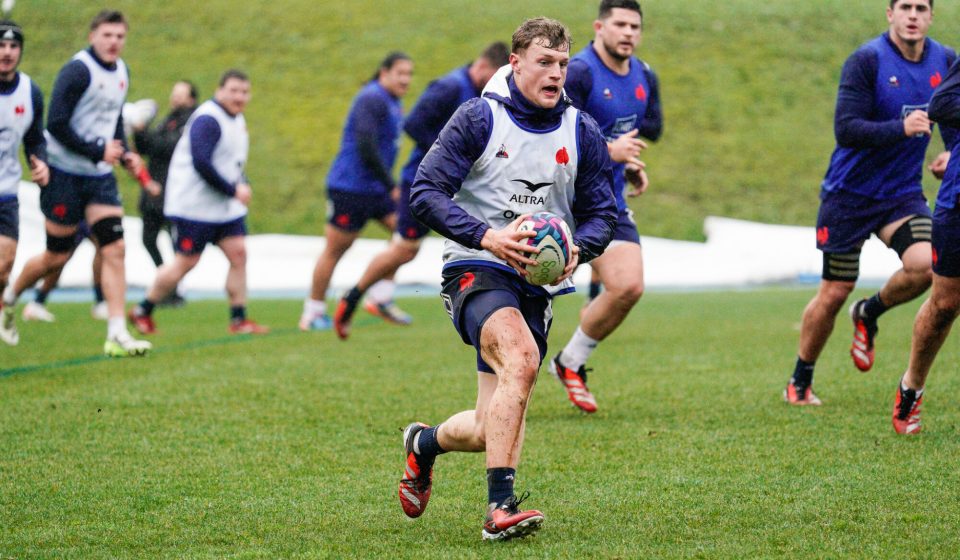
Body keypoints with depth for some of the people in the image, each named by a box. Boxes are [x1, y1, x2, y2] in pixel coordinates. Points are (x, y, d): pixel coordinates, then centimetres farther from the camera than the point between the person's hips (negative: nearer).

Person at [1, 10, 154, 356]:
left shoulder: (121, 72, 9)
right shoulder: (78, 70, -17)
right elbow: (56, 125, -21)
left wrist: (124, 153, 8)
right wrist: (98, 152, -19)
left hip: (100, 175, 7)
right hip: (65, 173, -7)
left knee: (114, 249, -7)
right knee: (57, 256, 3)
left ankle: (117, 335, -9)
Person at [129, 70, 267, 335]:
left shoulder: (236, 120, 13)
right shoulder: (208, 120, -18)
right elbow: (201, 163, -27)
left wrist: (242, 185, 3)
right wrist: (233, 190, -20)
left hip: (227, 208, 9)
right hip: (195, 206, -9)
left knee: (238, 254, -1)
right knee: (186, 262, -4)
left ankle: (239, 319, 4)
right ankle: (142, 312, 11)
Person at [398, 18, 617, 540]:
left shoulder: (583, 133, 6)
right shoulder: (477, 119, -6)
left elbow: (601, 212, 11)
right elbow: (425, 193, -11)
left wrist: (577, 249, -13)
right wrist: (487, 237, -25)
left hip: (536, 282, 5)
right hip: (475, 269, -5)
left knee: (492, 430, 4)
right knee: (520, 359, -34)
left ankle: (424, 443, 40)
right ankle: (500, 508, -33)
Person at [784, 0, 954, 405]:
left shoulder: (945, 61, 1)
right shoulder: (866, 60, -15)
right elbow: (845, 129, -22)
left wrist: (950, 154, -1)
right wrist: (901, 129, -31)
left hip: (903, 194, 4)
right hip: (849, 195, -4)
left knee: (924, 264, -23)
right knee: (834, 294, 2)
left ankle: (869, 314, 9)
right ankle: (800, 382, 24)